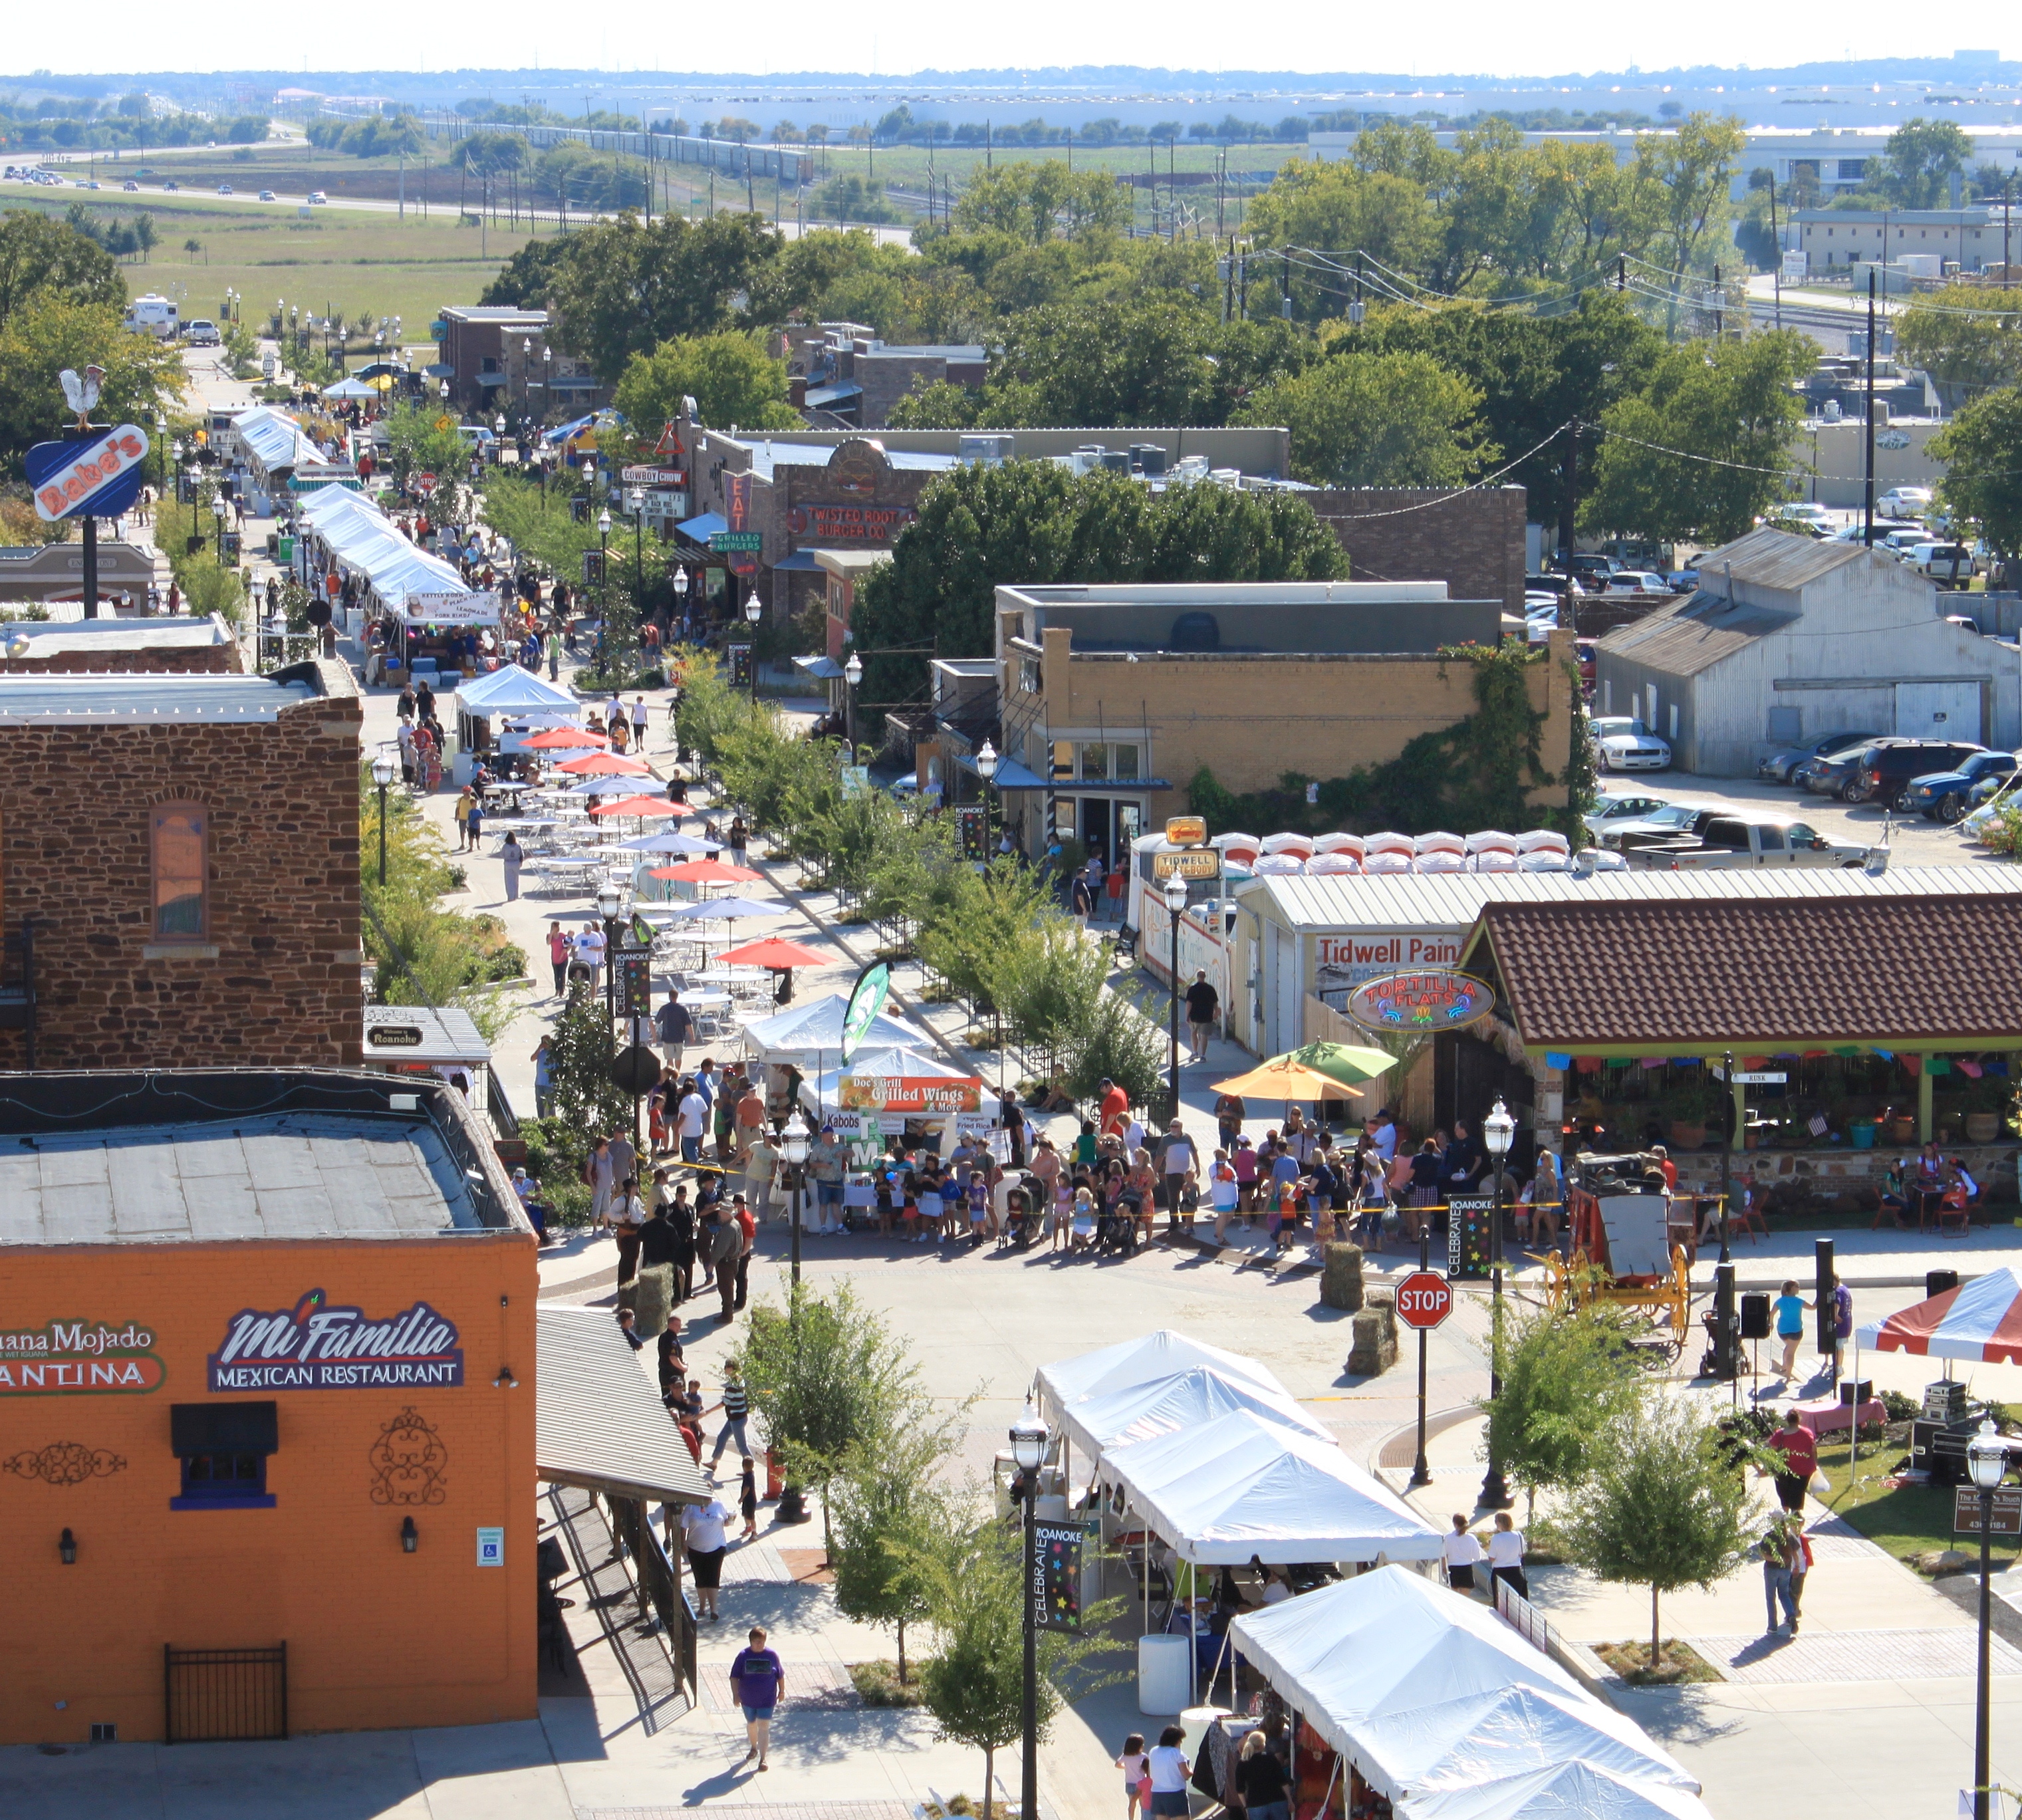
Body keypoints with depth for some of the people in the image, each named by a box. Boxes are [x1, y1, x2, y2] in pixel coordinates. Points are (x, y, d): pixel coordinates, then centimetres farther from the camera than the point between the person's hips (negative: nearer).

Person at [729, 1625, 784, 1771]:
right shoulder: (743, 1656, -8)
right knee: (751, 1724, 21)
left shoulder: (772, 1656, -8)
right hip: (748, 1699, 2)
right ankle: (754, 1748, 46)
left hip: (767, 1700, -2)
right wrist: (736, 1694, -16)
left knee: (764, 1728, -5)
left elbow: (780, 1675, 3)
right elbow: (734, 1677, -6)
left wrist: (782, 1691, 8)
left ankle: (763, 1759, 1)